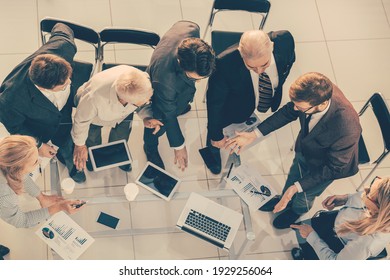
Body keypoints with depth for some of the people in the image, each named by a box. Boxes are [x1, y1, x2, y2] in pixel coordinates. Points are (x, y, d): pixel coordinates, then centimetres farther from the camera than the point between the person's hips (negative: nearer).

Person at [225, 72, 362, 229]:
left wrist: (296, 187, -32)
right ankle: (285, 200, 67)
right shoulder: (315, 92, -32)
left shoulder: (347, 130, -48)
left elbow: (334, 168, -29)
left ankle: (297, 210, 62)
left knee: (303, 198, 26)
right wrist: (254, 134, -14)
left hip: (323, 167, -4)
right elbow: (288, 112, -10)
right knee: (292, 180, 32)